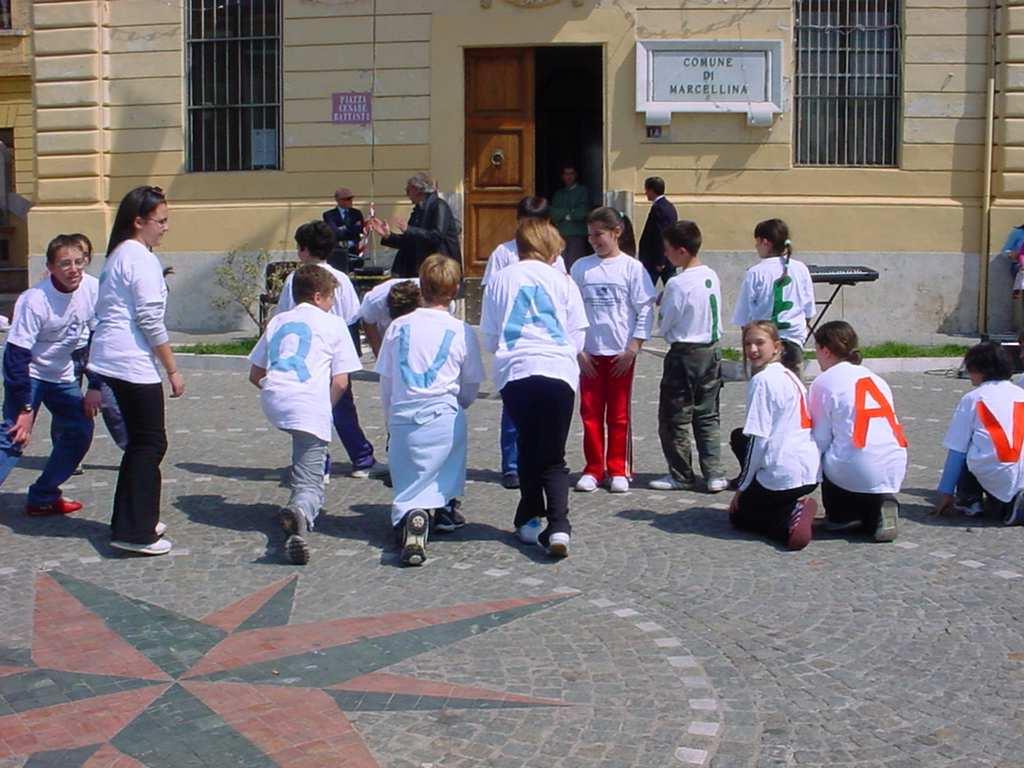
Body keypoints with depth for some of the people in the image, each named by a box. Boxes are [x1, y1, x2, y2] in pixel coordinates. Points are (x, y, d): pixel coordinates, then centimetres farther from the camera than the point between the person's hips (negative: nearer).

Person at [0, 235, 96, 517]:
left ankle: (43, 497, 16)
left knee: (81, 430, 4)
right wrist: (25, 408, -26)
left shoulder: (90, 292, -10)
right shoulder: (35, 300, -27)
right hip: (28, 374, -6)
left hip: (62, 376, 7)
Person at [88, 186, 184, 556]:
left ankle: (132, 521, 25)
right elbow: (151, 320, -16)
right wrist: (173, 370, -10)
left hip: (108, 360, 10)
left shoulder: (118, 255, 18)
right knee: (151, 443, -4)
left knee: (141, 441, 17)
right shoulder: (141, 258, -12)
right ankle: (134, 531, -3)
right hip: (133, 363, -10)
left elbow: (103, 315, 21)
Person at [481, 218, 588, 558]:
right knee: (553, 458, 4)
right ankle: (558, 526, -13)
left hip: (513, 374, 1)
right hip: (558, 373, -1)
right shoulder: (563, 282, 10)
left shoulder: (499, 281, 13)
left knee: (528, 449, 21)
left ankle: (529, 520, 23)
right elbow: (577, 338, 12)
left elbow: (489, 339, 16)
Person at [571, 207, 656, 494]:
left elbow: (645, 311, -4)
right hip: (589, 354, 2)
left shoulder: (632, 268, -3)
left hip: (621, 354, -2)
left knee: (619, 416, 5)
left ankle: (618, 470, 16)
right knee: (590, 414, 5)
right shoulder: (581, 268, 4)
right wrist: (578, 350, -3)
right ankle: (593, 469, 15)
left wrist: (632, 350, -9)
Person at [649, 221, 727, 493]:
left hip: (684, 355, -7)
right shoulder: (712, 276, 3)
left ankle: (681, 476, 14)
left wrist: (659, 302, 9)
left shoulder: (678, 284, -19)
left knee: (675, 419, 6)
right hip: (712, 350, 7)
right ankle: (714, 474, 11)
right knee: (707, 416, 14)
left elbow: (665, 325, -11)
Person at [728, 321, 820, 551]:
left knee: (737, 514, 15)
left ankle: (792, 517, -10)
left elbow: (758, 439, -15)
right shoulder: (790, 376, 15)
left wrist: (742, 488, -5)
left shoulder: (762, 380, -12)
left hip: (782, 475, -8)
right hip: (811, 473, 8)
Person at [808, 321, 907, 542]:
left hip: (855, 471, -5)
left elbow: (820, 440, -1)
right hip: (895, 469, 5)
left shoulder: (823, 382, 2)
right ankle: (877, 510, 3)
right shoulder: (876, 379, 20)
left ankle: (840, 516, 12)